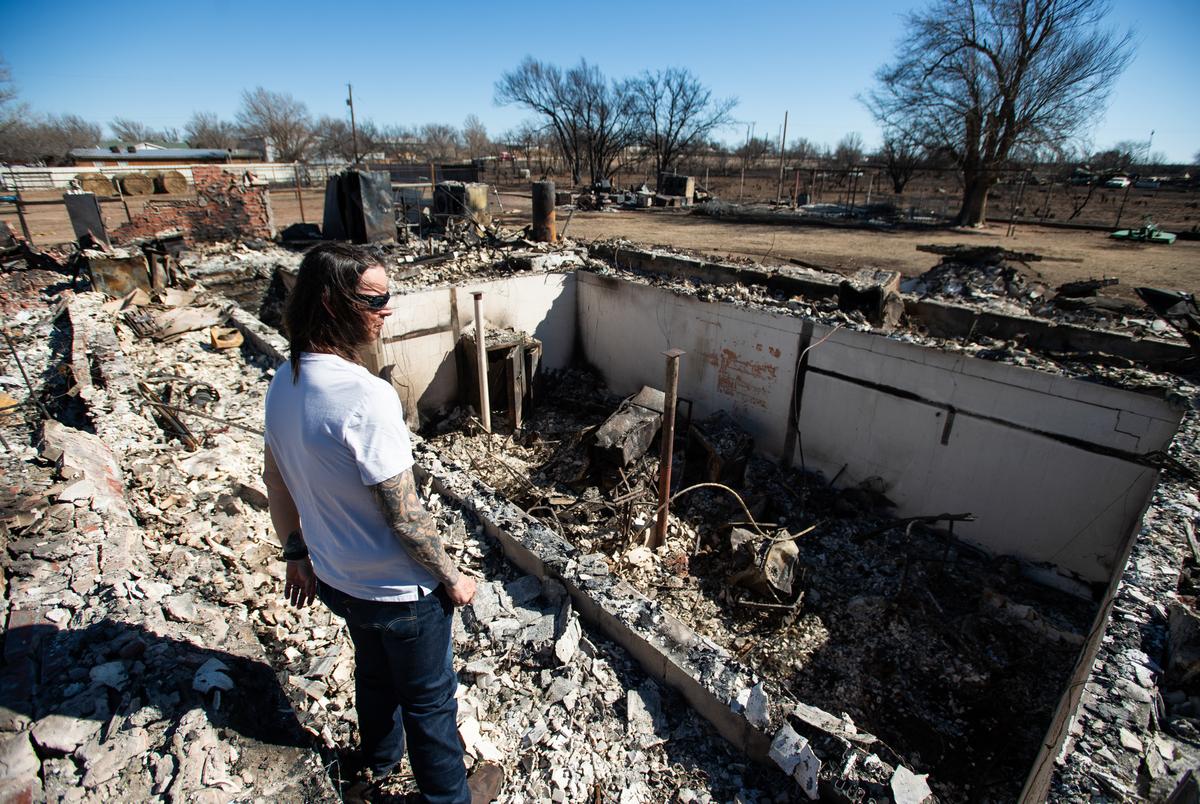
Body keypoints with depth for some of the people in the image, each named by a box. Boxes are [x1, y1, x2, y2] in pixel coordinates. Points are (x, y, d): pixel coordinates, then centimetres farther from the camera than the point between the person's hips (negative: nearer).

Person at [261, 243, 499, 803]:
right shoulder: (365, 396, -33)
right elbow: (405, 516, -27)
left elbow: (277, 481, 6)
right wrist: (451, 577, -12)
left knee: (374, 672, 33)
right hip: (399, 590, -8)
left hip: (335, 580, 8)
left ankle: (379, 758, 60)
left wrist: (296, 554, 19)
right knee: (429, 699, 18)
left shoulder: (284, 383, -6)